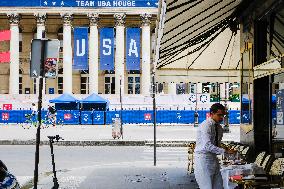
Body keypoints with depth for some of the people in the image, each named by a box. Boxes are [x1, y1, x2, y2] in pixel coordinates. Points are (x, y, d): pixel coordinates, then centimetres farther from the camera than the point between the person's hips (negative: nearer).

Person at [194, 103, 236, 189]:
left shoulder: (219, 127, 11)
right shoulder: (205, 126, -16)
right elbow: (207, 146, -25)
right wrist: (225, 151, -26)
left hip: (214, 159, 8)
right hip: (203, 159, -8)